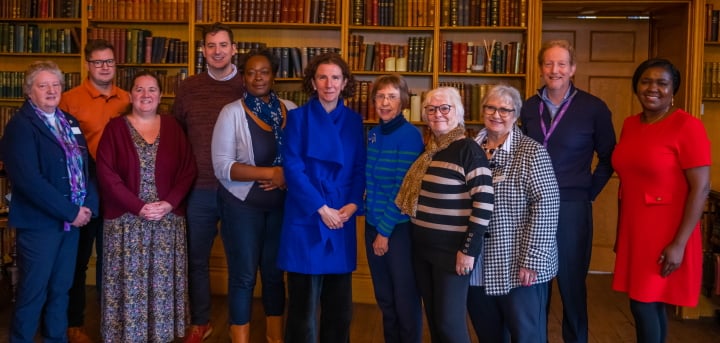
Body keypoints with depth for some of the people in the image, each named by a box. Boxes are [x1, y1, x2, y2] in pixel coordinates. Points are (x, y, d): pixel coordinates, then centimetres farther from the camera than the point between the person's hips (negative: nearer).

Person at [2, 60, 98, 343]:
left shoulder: (70, 122, 12)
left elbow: (86, 166, 12)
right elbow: (28, 180, -20)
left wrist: (89, 205, -5)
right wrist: (71, 211, -18)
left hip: (72, 220, 6)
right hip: (39, 222, -6)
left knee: (61, 288, 15)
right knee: (33, 291, 3)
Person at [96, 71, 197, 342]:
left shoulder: (172, 127, 7)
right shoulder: (115, 128, 1)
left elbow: (188, 169, 3)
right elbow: (106, 174, -7)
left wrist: (169, 203, -12)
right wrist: (139, 207, -15)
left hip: (167, 220, 2)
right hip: (126, 221, -2)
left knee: (163, 281, 6)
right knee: (130, 282, 1)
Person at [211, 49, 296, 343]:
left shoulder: (290, 110, 2)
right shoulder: (232, 112, -8)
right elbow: (222, 167, -16)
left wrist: (287, 176, -15)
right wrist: (271, 172, -21)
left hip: (281, 203, 4)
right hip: (242, 205, -3)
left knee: (275, 272, 15)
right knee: (243, 276, 3)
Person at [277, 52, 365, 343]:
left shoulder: (354, 120, 9)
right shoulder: (298, 117, -2)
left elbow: (360, 168, 8)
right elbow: (292, 168, -9)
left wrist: (353, 205, -8)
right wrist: (321, 208, -14)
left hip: (342, 218, 3)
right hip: (306, 217, -3)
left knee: (339, 300, 11)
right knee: (304, 299, 3)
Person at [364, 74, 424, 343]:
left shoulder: (410, 135, -13)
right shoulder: (372, 134, 6)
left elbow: (403, 188, -15)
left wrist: (385, 230, -13)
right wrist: (375, 227, 4)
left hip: (399, 226, -6)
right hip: (372, 224, 6)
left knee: (405, 298, 6)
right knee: (384, 297, 16)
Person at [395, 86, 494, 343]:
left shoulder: (468, 149, -12)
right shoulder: (427, 149, 9)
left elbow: (483, 202, -18)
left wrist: (469, 249, -19)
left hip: (452, 248, -7)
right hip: (422, 247, 7)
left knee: (449, 321, -2)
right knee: (433, 317, 15)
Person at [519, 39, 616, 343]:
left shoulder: (594, 108, -4)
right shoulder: (529, 108, 6)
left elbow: (608, 158, 3)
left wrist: (589, 193, -2)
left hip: (572, 207, -3)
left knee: (571, 282, 8)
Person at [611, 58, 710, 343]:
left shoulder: (687, 126, -13)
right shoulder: (630, 125, 8)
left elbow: (701, 188, -15)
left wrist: (679, 243, -19)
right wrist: (620, 232, 15)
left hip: (666, 234, -6)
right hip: (634, 230, 6)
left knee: (643, 304, -2)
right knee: (651, 304, 14)